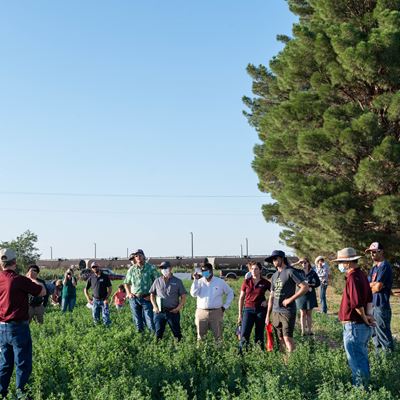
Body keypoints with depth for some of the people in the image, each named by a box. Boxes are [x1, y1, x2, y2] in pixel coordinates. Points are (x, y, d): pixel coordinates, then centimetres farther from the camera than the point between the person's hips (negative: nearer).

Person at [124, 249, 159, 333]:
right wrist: (129, 293, 6)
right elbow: (126, 283, 20)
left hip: (146, 298, -3)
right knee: (137, 320, 9)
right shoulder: (131, 269, 7)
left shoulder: (151, 268, -2)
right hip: (134, 299, 3)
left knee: (149, 319, -9)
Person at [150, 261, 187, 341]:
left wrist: (178, 308, -7)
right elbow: (152, 295, 14)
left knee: (177, 333, 1)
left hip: (173, 312, -2)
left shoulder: (177, 281, 4)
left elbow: (183, 296, 5)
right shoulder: (157, 281, 8)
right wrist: (155, 307, 0)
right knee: (158, 333, 5)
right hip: (159, 312, 2)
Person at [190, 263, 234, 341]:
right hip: (201, 313, 1)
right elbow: (193, 294, -11)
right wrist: (195, 280, -13)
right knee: (200, 336, 5)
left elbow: (230, 293, 14)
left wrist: (225, 306, 7)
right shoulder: (199, 282, 4)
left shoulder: (220, 282, 3)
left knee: (218, 336, 2)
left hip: (216, 312, -1)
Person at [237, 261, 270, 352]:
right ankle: (241, 352, -6)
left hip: (261, 310, 0)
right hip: (248, 309, 0)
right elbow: (241, 298, 6)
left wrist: (268, 301, -5)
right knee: (244, 334, -9)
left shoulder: (265, 283, -2)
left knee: (259, 335, 6)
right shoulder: (246, 282, 1)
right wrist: (240, 314, 5)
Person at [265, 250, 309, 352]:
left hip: (287, 311, -7)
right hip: (275, 312, 7)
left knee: (287, 338, -11)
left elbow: (305, 287, -12)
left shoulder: (290, 272, -5)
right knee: (280, 339, 7)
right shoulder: (274, 276, 16)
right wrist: (268, 315, 15)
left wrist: (290, 299, -14)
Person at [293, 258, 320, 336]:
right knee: (303, 314, 2)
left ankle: (309, 330, 13)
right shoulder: (300, 272, 0)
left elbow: (318, 283, 2)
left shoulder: (313, 273, -2)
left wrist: (310, 285, -11)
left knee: (309, 314, 8)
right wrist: (297, 263, -9)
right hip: (301, 294, 0)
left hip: (310, 295, 0)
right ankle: (303, 331, 4)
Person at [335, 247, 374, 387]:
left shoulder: (353, 277, -20)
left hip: (354, 326, -10)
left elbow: (356, 303, -25)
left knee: (356, 361, -2)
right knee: (362, 359, 19)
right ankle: (364, 385, 29)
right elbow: (369, 299, 19)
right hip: (363, 326, 10)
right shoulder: (362, 275, 12)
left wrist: (364, 317, -11)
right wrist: (367, 315, 11)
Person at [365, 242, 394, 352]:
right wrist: (374, 284, -7)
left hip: (381, 306, -10)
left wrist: (370, 286, 1)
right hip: (373, 305, 10)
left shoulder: (384, 266, -12)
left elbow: (378, 287, -17)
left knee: (383, 333, -7)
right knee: (375, 334, 16)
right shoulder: (374, 267, 17)